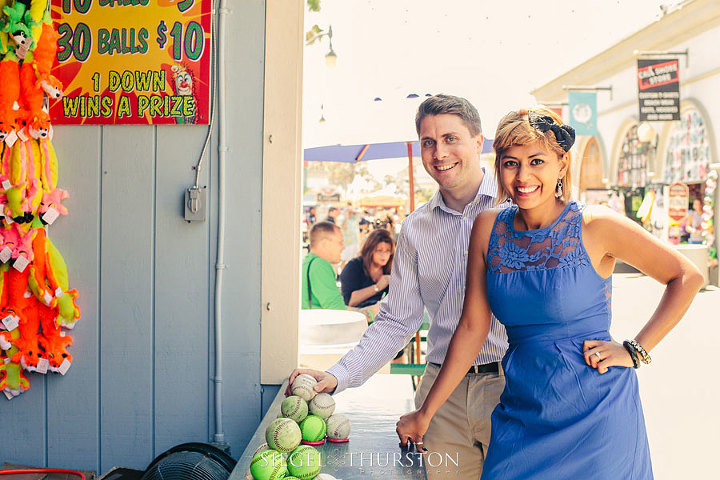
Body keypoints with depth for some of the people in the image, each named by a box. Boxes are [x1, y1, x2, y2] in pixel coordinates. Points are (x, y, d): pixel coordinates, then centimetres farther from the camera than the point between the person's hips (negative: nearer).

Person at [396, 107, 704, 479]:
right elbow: (473, 327, 2)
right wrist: (425, 413, 2)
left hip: (597, 414, -3)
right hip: (522, 414, 3)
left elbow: (687, 277, 0)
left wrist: (636, 351, -8)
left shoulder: (594, 226, -9)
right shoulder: (489, 228, 1)